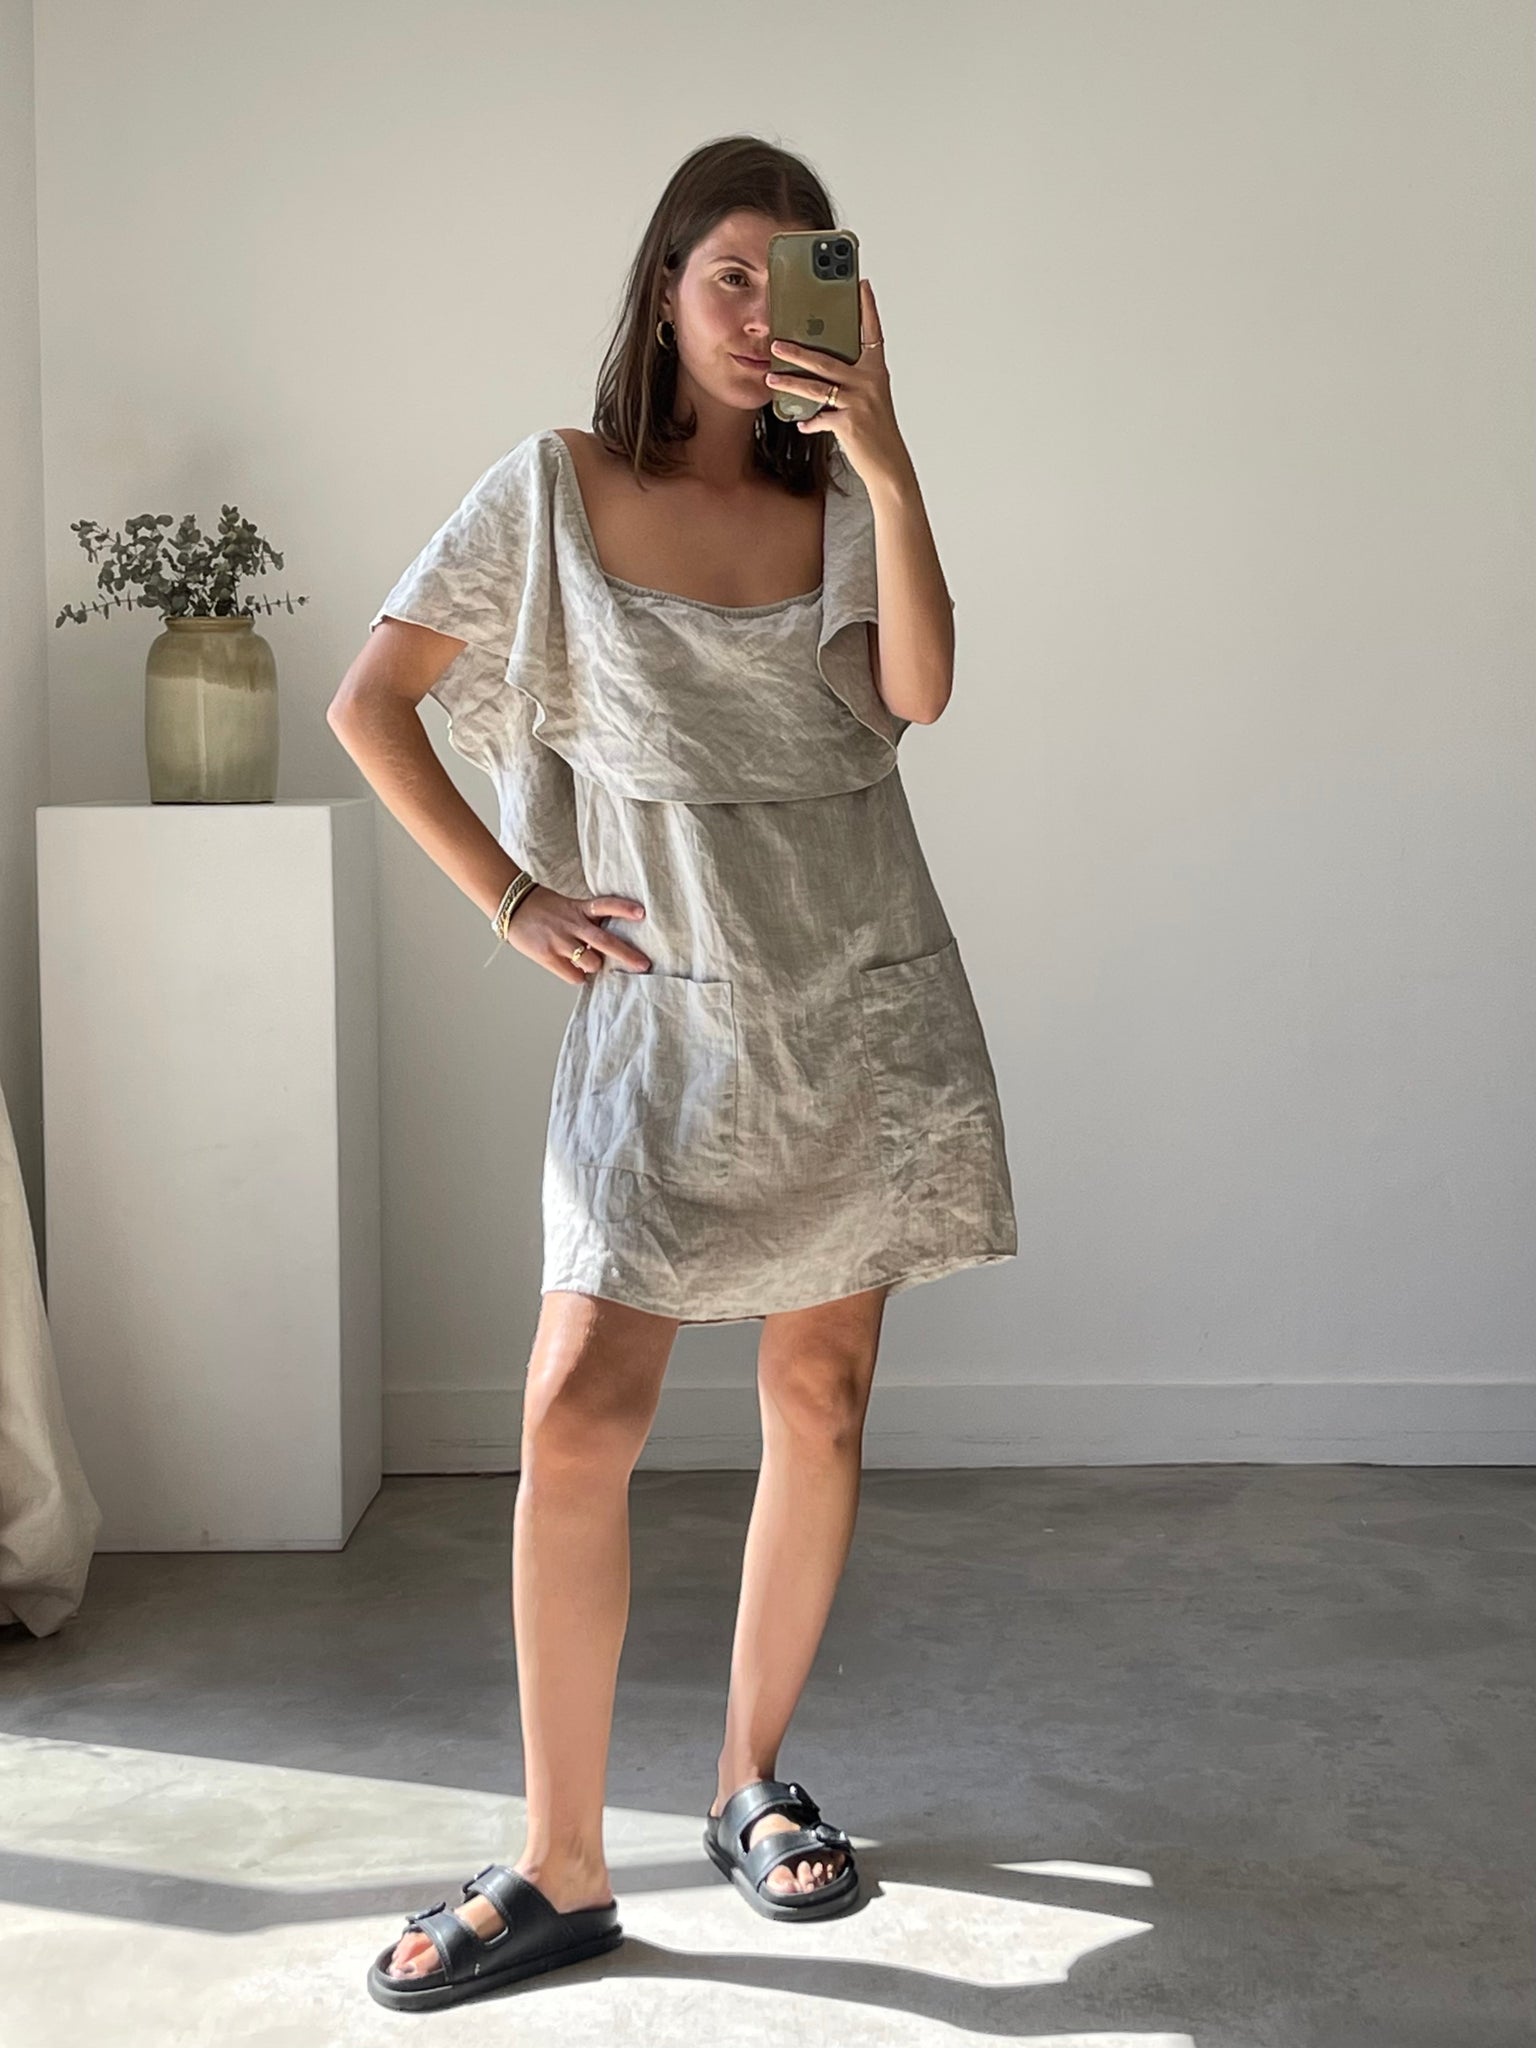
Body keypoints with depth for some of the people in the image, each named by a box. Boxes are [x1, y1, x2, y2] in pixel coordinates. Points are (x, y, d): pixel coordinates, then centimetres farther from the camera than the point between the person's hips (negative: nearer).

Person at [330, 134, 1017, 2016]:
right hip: (666, 1005, -2)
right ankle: (560, 1873, 0)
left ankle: (753, 1785, 24)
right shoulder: (554, 488, 2)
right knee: (580, 1410, -11)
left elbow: (916, 690, -9)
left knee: (821, 1396, 6)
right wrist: (509, 898, -4)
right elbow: (369, 703, 2)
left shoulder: (839, 499, 9)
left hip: (863, 1002, 3)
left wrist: (888, 465, -16)